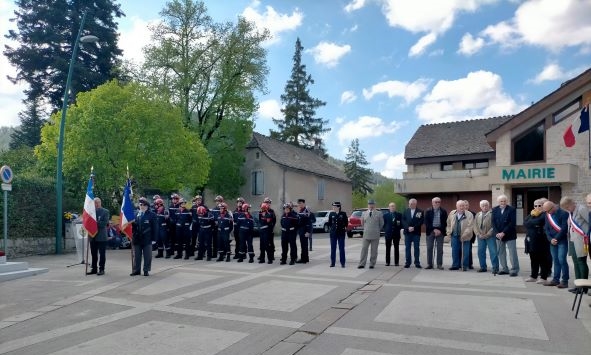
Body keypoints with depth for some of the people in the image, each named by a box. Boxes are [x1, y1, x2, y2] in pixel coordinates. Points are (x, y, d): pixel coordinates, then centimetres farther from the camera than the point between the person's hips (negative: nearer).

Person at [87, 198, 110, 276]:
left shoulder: (105, 211, 0)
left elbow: (105, 223, -10)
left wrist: (96, 223, -18)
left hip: (101, 236, -4)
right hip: (92, 236, 4)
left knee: (102, 254, 1)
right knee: (93, 254, 10)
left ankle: (101, 269, 6)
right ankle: (93, 269, 18)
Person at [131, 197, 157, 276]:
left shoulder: (152, 215, -3)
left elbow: (155, 227, -5)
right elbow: (132, 225, 13)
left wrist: (153, 238, -10)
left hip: (147, 239, -4)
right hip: (137, 239, 4)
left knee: (147, 256, 4)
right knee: (136, 256, 11)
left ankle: (146, 270, 13)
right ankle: (136, 270, 20)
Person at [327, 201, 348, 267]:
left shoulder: (343, 214, -4)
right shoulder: (331, 214, 2)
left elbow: (346, 222, 5)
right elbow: (329, 223, 11)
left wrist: (345, 229, 6)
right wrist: (329, 229, 7)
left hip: (341, 233, -2)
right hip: (333, 233, 2)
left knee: (341, 248, 2)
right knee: (333, 248, 7)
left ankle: (342, 263, 9)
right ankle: (332, 263, 15)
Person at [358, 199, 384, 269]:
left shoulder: (379, 213, 1)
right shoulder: (364, 213, 8)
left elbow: (381, 224, 9)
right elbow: (362, 223, 19)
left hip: (375, 235, -1)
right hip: (366, 234, 2)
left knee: (374, 250, 4)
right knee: (364, 249, -2)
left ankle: (372, 264, 13)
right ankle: (362, 264, 2)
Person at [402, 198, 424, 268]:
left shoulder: (420, 211, -1)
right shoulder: (406, 211, 8)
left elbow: (421, 221, -6)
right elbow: (403, 220, 4)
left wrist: (414, 228, -13)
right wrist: (408, 227, -10)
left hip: (416, 232, -3)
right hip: (407, 232, 3)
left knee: (416, 247, 1)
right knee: (407, 247, 5)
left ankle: (417, 263, 8)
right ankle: (407, 262, 10)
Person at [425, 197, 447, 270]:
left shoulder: (443, 211, 4)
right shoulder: (428, 211, 3)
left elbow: (445, 222, 1)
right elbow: (426, 223, -2)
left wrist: (440, 230, -11)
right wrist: (434, 230, -12)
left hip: (440, 231, 0)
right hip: (430, 231, 0)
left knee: (440, 249, 3)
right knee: (429, 248, 2)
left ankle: (439, 264, 9)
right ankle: (429, 264, 9)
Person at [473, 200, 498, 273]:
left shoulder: (492, 214, -5)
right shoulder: (478, 215, 13)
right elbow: (475, 225, 11)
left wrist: (487, 234, -14)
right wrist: (479, 234, -3)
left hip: (490, 236, -5)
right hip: (480, 237, 6)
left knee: (493, 252, -7)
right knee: (480, 252, 8)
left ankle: (495, 267, -1)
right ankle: (483, 267, 18)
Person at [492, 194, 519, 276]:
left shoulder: (512, 209, -7)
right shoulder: (495, 210, 6)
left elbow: (512, 223, -13)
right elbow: (493, 222, 2)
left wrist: (503, 233, -18)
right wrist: (497, 233, -11)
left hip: (510, 235, -4)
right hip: (499, 235, 4)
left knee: (512, 253, -4)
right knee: (501, 253, 9)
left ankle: (514, 270, 5)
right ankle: (505, 269, 19)